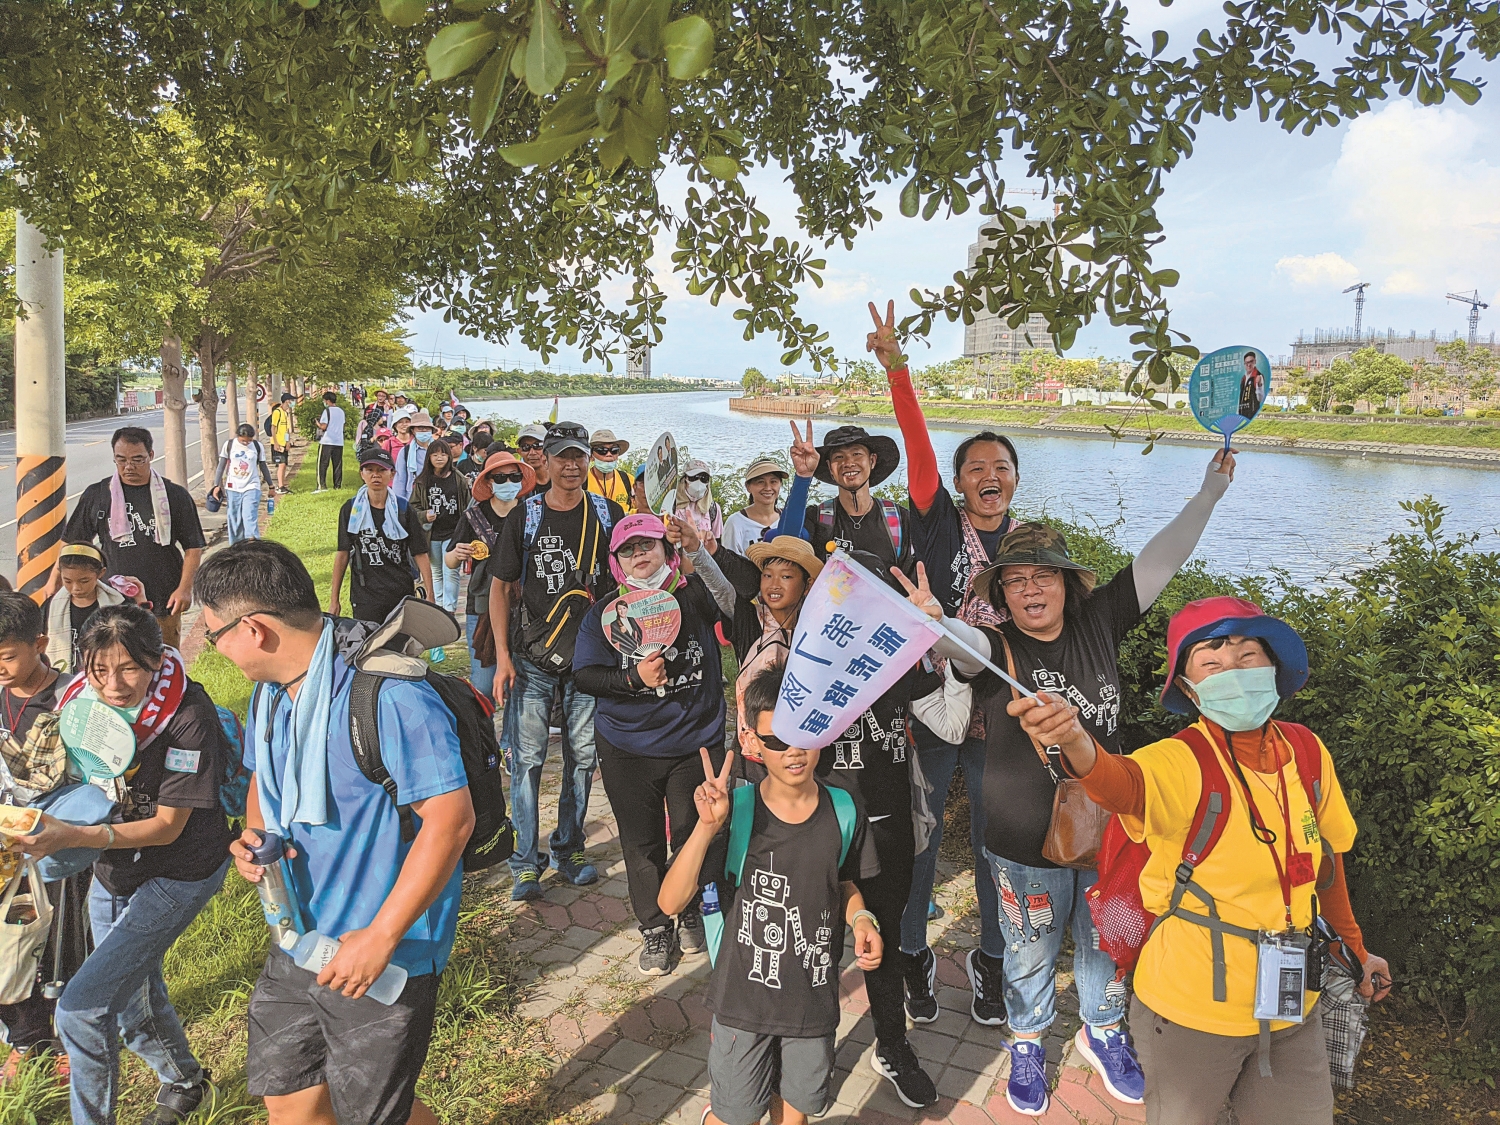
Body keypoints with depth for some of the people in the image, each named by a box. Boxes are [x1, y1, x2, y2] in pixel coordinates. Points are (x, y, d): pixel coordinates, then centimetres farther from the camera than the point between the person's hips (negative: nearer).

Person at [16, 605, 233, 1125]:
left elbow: (167, 826, -23)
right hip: (113, 872, 7)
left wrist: (73, 837, -32)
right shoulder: (83, 704, -10)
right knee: (134, 1007, 23)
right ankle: (184, 1082, 51)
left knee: (81, 1008, -12)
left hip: (177, 875, -6)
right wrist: (43, 827, -16)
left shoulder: (187, 715, -26)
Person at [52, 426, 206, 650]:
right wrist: (55, 579, 8)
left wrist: (184, 588, -7)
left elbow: (193, 547, 2)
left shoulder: (175, 495, 1)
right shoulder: (96, 495, 6)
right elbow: (73, 543, 15)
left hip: (164, 605, -1)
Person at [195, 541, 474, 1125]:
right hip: (295, 947, 8)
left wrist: (381, 937, -24)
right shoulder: (270, 694, 4)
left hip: (384, 955, -8)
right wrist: (253, 835, -1)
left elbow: (451, 819, -27)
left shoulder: (391, 697, -26)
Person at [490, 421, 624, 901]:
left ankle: (570, 848, 25)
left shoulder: (608, 514, 3)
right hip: (533, 658, -1)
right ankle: (526, 862, 11)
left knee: (582, 755, 10)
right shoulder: (526, 517, -1)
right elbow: (500, 586, 1)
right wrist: (503, 656, -6)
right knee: (529, 757, 0)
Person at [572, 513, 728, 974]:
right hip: (627, 750, 1)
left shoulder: (695, 594, -3)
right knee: (642, 844, 10)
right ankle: (655, 930, 28)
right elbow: (584, 675, -7)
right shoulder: (604, 613, -1)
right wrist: (634, 679, -24)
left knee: (694, 834, 12)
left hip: (696, 741, 0)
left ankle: (692, 915, 37)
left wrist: (701, 547, -35)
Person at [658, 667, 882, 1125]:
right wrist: (706, 828, -34)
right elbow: (670, 902, -22)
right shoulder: (736, 811, -18)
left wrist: (861, 919, -12)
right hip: (743, 997, -2)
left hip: (815, 998, 2)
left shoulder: (843, 813, -9)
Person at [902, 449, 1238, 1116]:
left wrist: (1210, 491, -4)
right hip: (1026, 845, -3)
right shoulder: (995, 647, -16)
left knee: (1106, 941, 24)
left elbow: (1159, 561, -3)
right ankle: (1028, 1041, 46)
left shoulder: (1098, 623, -5)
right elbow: (961, 643, -39)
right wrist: (931, 623, -61)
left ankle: (1104, 1028, 52)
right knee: (1031, 953, 18)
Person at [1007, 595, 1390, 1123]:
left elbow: (1327, 857, 12)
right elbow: (1124, 783, -45)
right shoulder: (1181, 761, -21)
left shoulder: (1308, 752, -5)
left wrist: (1354, 946, 23)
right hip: (1191, 1008, -4)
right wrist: (1076, 743, -67)